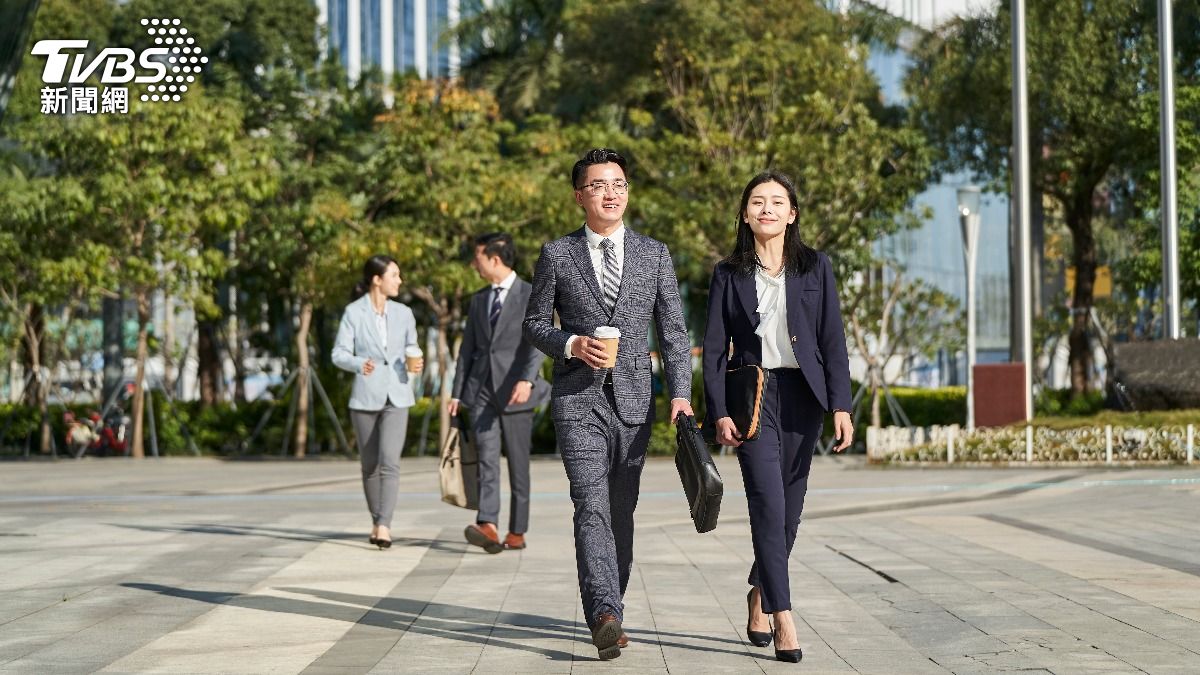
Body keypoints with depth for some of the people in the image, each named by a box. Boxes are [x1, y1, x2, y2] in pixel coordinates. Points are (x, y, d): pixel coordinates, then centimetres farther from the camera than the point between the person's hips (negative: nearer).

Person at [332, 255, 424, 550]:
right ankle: (377, 523, 24)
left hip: (397, 397, 1)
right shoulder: (353, 312, -4)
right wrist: (359, 364, -27)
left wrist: (416, 364, -8)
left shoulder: (403, 313, 5)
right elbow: (339, 354, -7)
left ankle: (384, 527, -18)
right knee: (370, 465, 8)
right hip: (365, 396, -1)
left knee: (390, 461, -15)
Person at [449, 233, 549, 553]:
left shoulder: (531, 295, -1)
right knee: (486, 456, -12)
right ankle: (487, 526, -25)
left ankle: (517, 532, 12)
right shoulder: (479, 299, 16)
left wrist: (527, 380, -29)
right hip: (482, 389, 4)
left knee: (518, 462, 3)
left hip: (515, 390, -4)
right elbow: (468, 347, 17)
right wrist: (457, 393, 10)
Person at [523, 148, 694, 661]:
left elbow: (673, 330, 6)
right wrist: (571, 344, -11)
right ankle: (605, 614, -26)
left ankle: (607, 612, 21)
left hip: (633, 401, 3)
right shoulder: (557, 255, 3)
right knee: (592, 506, -17)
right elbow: (534, 321, 9)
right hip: (578, 399, -2)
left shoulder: (655, 254, 7)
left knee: (621, 512, 8)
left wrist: (680, 394, -5)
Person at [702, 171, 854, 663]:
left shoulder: (815, 268, 7)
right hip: (752, 392, -2)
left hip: (802, 394, 2)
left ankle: (760, 596, 29)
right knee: (769, 504, -12)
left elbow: (833, 340, 4)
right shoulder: (729, 274, 5)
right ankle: (784, 620, -14)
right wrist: (719, 413, -6)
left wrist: (841, 405, -4)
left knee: (789, 506, 7)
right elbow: (714, 348, 3)